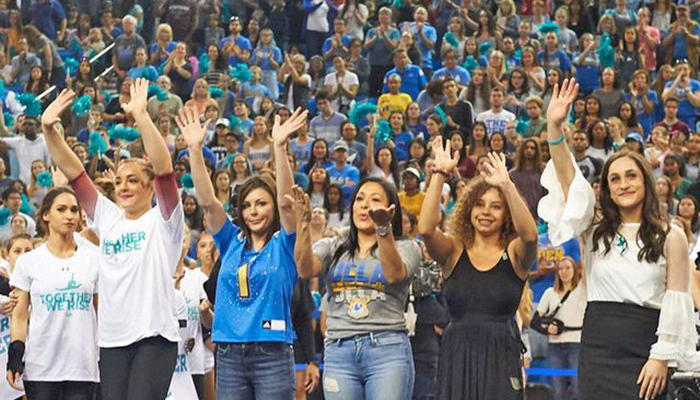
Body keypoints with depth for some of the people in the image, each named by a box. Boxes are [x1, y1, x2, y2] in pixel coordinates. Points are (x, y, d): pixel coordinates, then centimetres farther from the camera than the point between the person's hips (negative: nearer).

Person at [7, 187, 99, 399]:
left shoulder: (93, 259, 7)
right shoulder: (28, 262, 5)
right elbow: (20, 315, 6)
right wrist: (15, 356, -5)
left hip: (83, 367, 1)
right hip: (40, 367, -1)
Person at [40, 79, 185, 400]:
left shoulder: (163, 220, 1)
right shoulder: (108, 217, 15)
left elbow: (164, 168, -14)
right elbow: (73, 172, 11)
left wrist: (140, 116, -23)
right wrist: (49, 130, -1)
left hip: (154, 337, -5)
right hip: (111, 340, 5)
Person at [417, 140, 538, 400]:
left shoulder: (514, 254, 5)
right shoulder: (453, 252, 8)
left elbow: (530, 235, -18)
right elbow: (425, 229, -11)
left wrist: (507, 186, -25)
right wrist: (440, 175, -16)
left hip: (501, 359, -1)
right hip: (456, 357, 1)